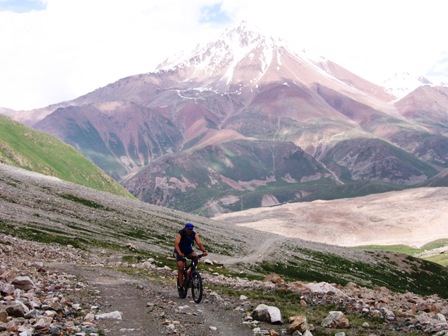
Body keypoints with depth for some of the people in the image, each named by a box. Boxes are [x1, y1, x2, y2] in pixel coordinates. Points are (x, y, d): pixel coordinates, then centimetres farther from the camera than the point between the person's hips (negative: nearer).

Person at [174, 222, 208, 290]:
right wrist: (179, 253, -58)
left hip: (189, 251, 3)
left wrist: (204, 251, -47)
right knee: (180, 268, -13)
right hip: (180, 252, -3)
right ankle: (180, 285, -2)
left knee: (195, 257, -27)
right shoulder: (180, 234, -25)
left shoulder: (194, 234, -15)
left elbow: (199, 243, -28)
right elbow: (176, 244, -40)